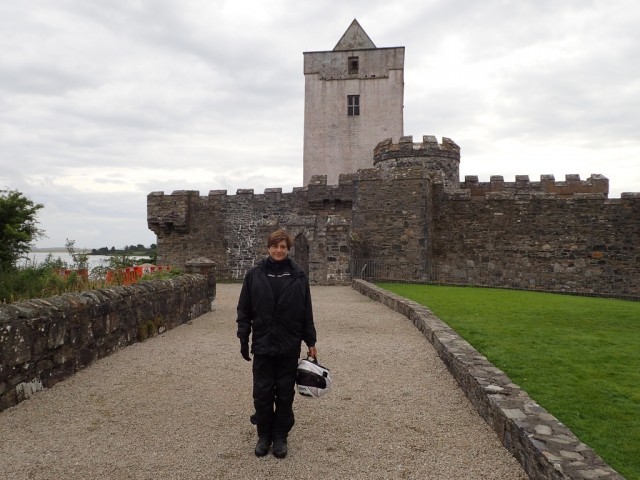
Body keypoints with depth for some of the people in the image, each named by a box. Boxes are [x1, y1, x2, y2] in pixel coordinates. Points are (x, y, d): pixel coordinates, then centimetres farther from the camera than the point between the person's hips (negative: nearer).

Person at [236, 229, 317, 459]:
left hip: (289, 346, 0)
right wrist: (243, 340, 0)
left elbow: (307, 311, 2)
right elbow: (244, 310, 3)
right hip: (262, 345, 0)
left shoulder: (298, 275, -1)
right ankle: (264, 435, 24)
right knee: (262, 393, 7)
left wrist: (310, 341, 2)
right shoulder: (255, 274, -1)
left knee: (285, 393, 9)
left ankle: (280, 436, 23)